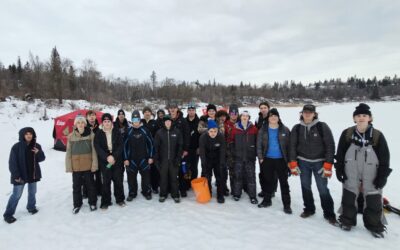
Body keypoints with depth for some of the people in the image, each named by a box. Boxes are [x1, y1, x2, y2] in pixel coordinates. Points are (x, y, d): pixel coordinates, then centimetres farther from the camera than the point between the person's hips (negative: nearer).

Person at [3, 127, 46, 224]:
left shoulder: (36, 146, -1)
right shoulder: (16, 147, -14)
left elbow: (42, 158, 3)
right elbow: (12, 162, -13)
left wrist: (39, 153, -19)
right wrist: (16, 175, -17)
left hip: (33, 174, 4)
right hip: (20, 176, -4)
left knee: (32, 192, 18)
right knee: (16, 195, 3)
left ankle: (31, 207, 39)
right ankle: (8, 214, 19)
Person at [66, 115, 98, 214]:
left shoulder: (91, 135, -6)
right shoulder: (71, 136, -1)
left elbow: (94, 150, -5)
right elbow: (68, 152, 2)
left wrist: (94, 164, -9)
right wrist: (68, 166, -1)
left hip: (88, 165, -1)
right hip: (76, 166, 2)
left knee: (90, 184, 11)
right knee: (76, 185, 13)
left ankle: (92, 202, 28)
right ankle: (77, 204, 30)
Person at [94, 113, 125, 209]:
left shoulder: (117, 131, 1)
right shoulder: (98, 133, 2)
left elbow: (120, 146, -3)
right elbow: (97, 147, -6)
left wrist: (114, 156, -16)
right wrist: (107, 157, -18)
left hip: (117, 160, 0)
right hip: (104, 161, 0)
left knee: (118, 180, 5)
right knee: (106, 181, 3)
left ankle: (120, 199, 22)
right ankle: (105, 201, 18)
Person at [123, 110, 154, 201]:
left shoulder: (145, 130, -2)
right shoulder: (128, 131, -1)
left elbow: (151, 143, 1)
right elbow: (125, 145, 2)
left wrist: (150, 157, -1)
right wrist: (125, 159, -2)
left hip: (144, 158, 0)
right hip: (131, 159, 1)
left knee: (146, 176, 6)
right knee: (131, 177, 9)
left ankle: (147, 192, 24)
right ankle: (132, 193, 26)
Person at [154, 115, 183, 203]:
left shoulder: (177, 132, -1)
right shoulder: (159, 132, 1)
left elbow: (180, 145, 0)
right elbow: (156, 146, 1)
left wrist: (178, 158, -6)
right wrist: (156, 159, -4)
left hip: (173, 159, 0)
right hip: (163, 159, 1)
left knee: (174, 177, 6)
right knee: (163, 178, 9)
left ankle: (175, 195, 18)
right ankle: (163, 195, 23)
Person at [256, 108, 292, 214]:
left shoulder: (285, 130, -2)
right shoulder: (263, 130, 0)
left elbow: (289, 145, -2)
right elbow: (259, 145, 1)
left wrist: (289, 160, -5)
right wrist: (260, 157, -5)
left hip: (281, 160, -1)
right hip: (267, 159, 1)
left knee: (284, 182, 4)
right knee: (268, 180, 14)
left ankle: (286, 204, 14)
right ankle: (267, 200, 29)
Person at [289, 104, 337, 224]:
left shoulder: (322, 127, -7)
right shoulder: (297, 128, 1)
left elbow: (330, 146, -6)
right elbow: (292, 146, 4)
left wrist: (328, 165, -11)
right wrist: (293, 164, -2)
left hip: (319, 162, -2)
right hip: (303, 162, 3)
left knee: (323, 189, 0)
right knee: (305, 187, 12)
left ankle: (329, 214, 18)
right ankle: (309, 209, 30)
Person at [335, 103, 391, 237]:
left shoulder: (377, 135, -8)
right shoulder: (347, 133, -5)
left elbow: (385, 157, -3)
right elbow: (340, 153, 2)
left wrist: (383, 176, -5)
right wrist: (339, 169, 0)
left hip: (371, 175, -1)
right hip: (350, 174, 1)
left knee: (373, 200, 8)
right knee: (348, 197, 11)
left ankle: (374, 225, 30)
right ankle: (347, 220, 30)